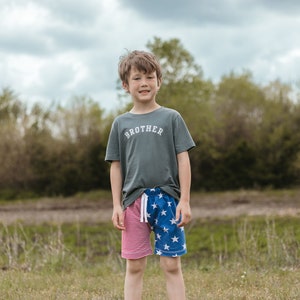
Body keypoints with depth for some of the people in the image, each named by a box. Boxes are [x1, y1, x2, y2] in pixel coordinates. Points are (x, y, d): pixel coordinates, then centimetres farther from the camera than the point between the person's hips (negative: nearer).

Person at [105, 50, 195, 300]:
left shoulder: (171, 118, 3)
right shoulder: (121, 123, 9)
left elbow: (183, 159, 0)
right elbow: (116, 166, 10)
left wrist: (185, 200, -6)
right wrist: (116, 205, 4)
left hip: (167, 199, -2)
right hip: (133, 201, 2)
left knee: (171, 265, 0)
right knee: (134, 267, 6)